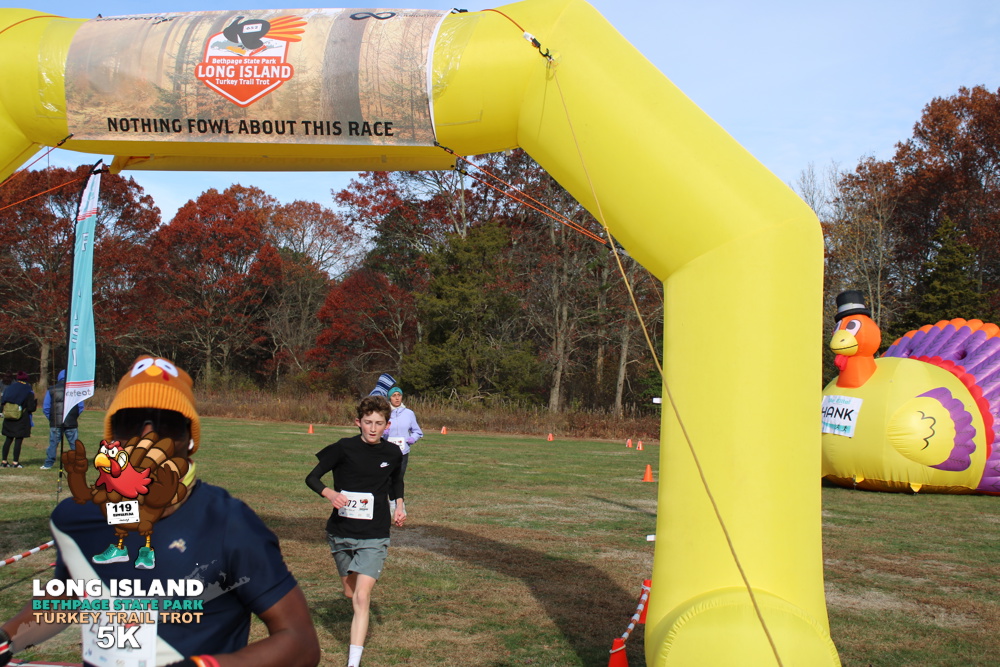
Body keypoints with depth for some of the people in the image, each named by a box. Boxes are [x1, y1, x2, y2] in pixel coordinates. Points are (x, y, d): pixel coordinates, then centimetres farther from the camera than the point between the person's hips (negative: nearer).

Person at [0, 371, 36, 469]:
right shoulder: (28, 392, -7)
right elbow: (31, 408, -10)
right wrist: (35, 400, 7)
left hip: (8, 420, 4)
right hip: (22, 421, -4)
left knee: (8, 439, 12)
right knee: (18, 440, -1)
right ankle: (15, 462, -2)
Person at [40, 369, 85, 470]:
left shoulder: (51, 390, 4)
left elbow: (45, 408, 3)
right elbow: (81, 407, 2)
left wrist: (51, 418, 13)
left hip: (55, 423, 0)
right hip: (71, 423, 0)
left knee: (53, 443, 5)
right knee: (74, 444, 5)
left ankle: (48, 464, 5)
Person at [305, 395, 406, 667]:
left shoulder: (393, 454, -1)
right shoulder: (344, 448, -9)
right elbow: (312, 477, -6)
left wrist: (399, 506, 3)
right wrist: (330, 493, -26)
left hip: (374, 536, -1)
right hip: (341, 533, 1)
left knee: (361, 596, -15)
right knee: (350, 594, 17)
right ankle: (361, 621, 53)